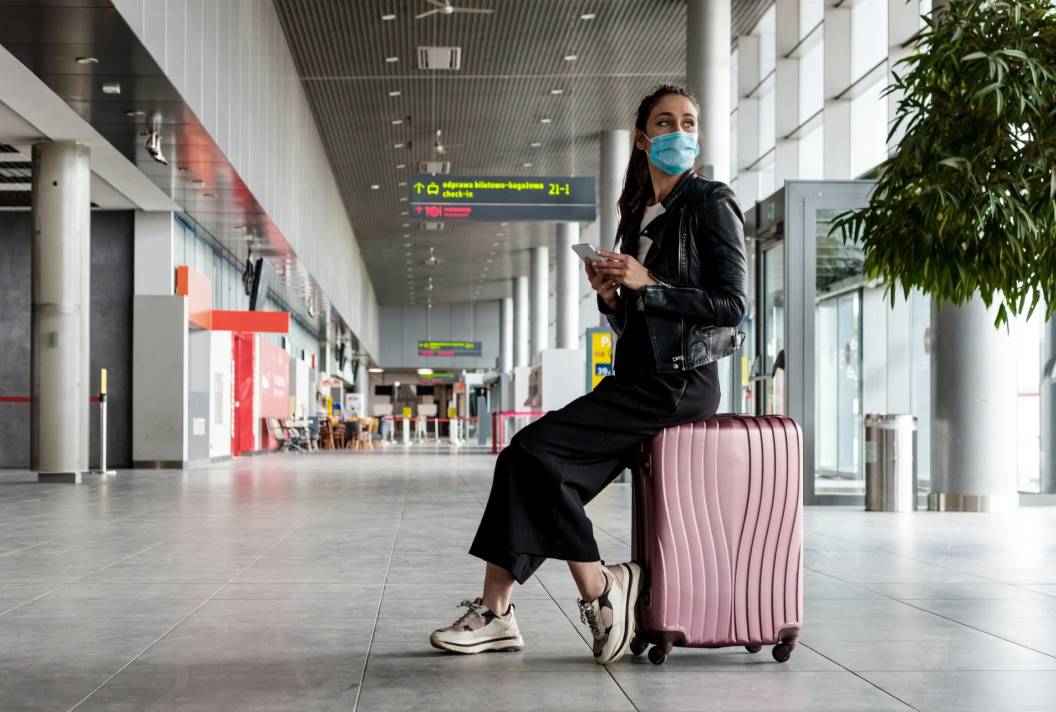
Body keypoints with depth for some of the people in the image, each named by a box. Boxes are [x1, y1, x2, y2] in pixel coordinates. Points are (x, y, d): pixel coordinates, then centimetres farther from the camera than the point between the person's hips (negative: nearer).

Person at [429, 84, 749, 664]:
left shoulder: (711, 203, -4)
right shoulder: (638, 214, 18)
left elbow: (731, 305, -11)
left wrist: (647, 284, -15)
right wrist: (609, 295, -1)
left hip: (681, 383, -8)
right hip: (635, 378, 8)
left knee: (533, 450, -19)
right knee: (525, 457, -8)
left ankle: (598, 591, -9)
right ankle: (494, 613, -7)